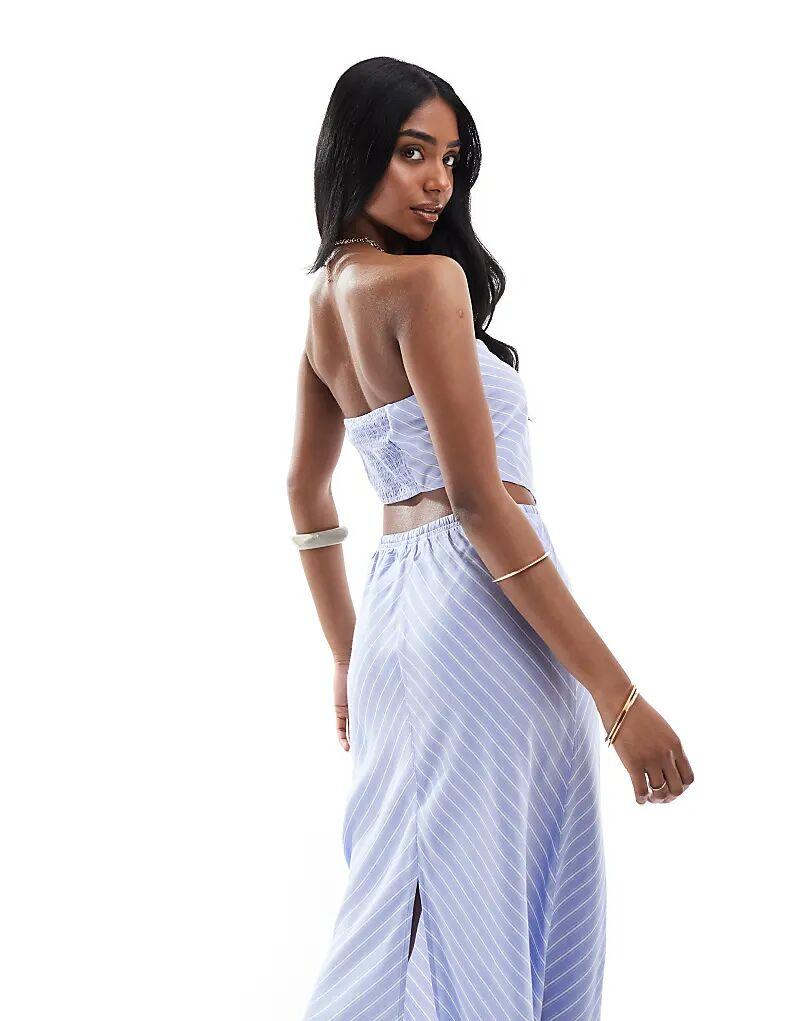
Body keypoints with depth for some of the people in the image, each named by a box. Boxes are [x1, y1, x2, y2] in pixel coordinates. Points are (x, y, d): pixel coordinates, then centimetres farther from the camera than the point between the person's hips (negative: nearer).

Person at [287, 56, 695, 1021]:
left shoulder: (326, 293, 14)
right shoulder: (426, 280, -12)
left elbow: (306, 492, 22)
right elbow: (478, 498, -19)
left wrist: (348, 658, 29)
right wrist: (618, 696, -18)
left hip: (395, 594, 9)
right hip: (483, 615, -9)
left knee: (405, 908, 15)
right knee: (479, 914, -2)